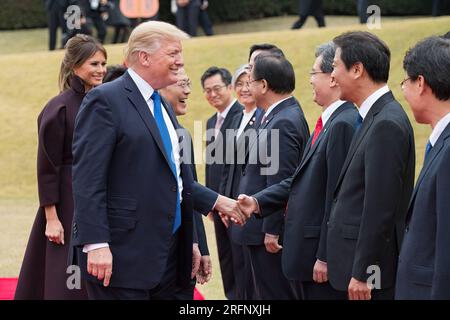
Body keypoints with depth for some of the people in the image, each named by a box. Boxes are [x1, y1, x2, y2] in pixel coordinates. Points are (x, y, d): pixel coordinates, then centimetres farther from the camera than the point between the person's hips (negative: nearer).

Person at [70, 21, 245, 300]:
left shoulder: (163, 107, 19)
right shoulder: (105, 100, -9)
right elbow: (87, 178, -16)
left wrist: (217, 202, 15)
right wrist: (96, 245, -23)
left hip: (166, 254, 9)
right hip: (123, 255, -9)